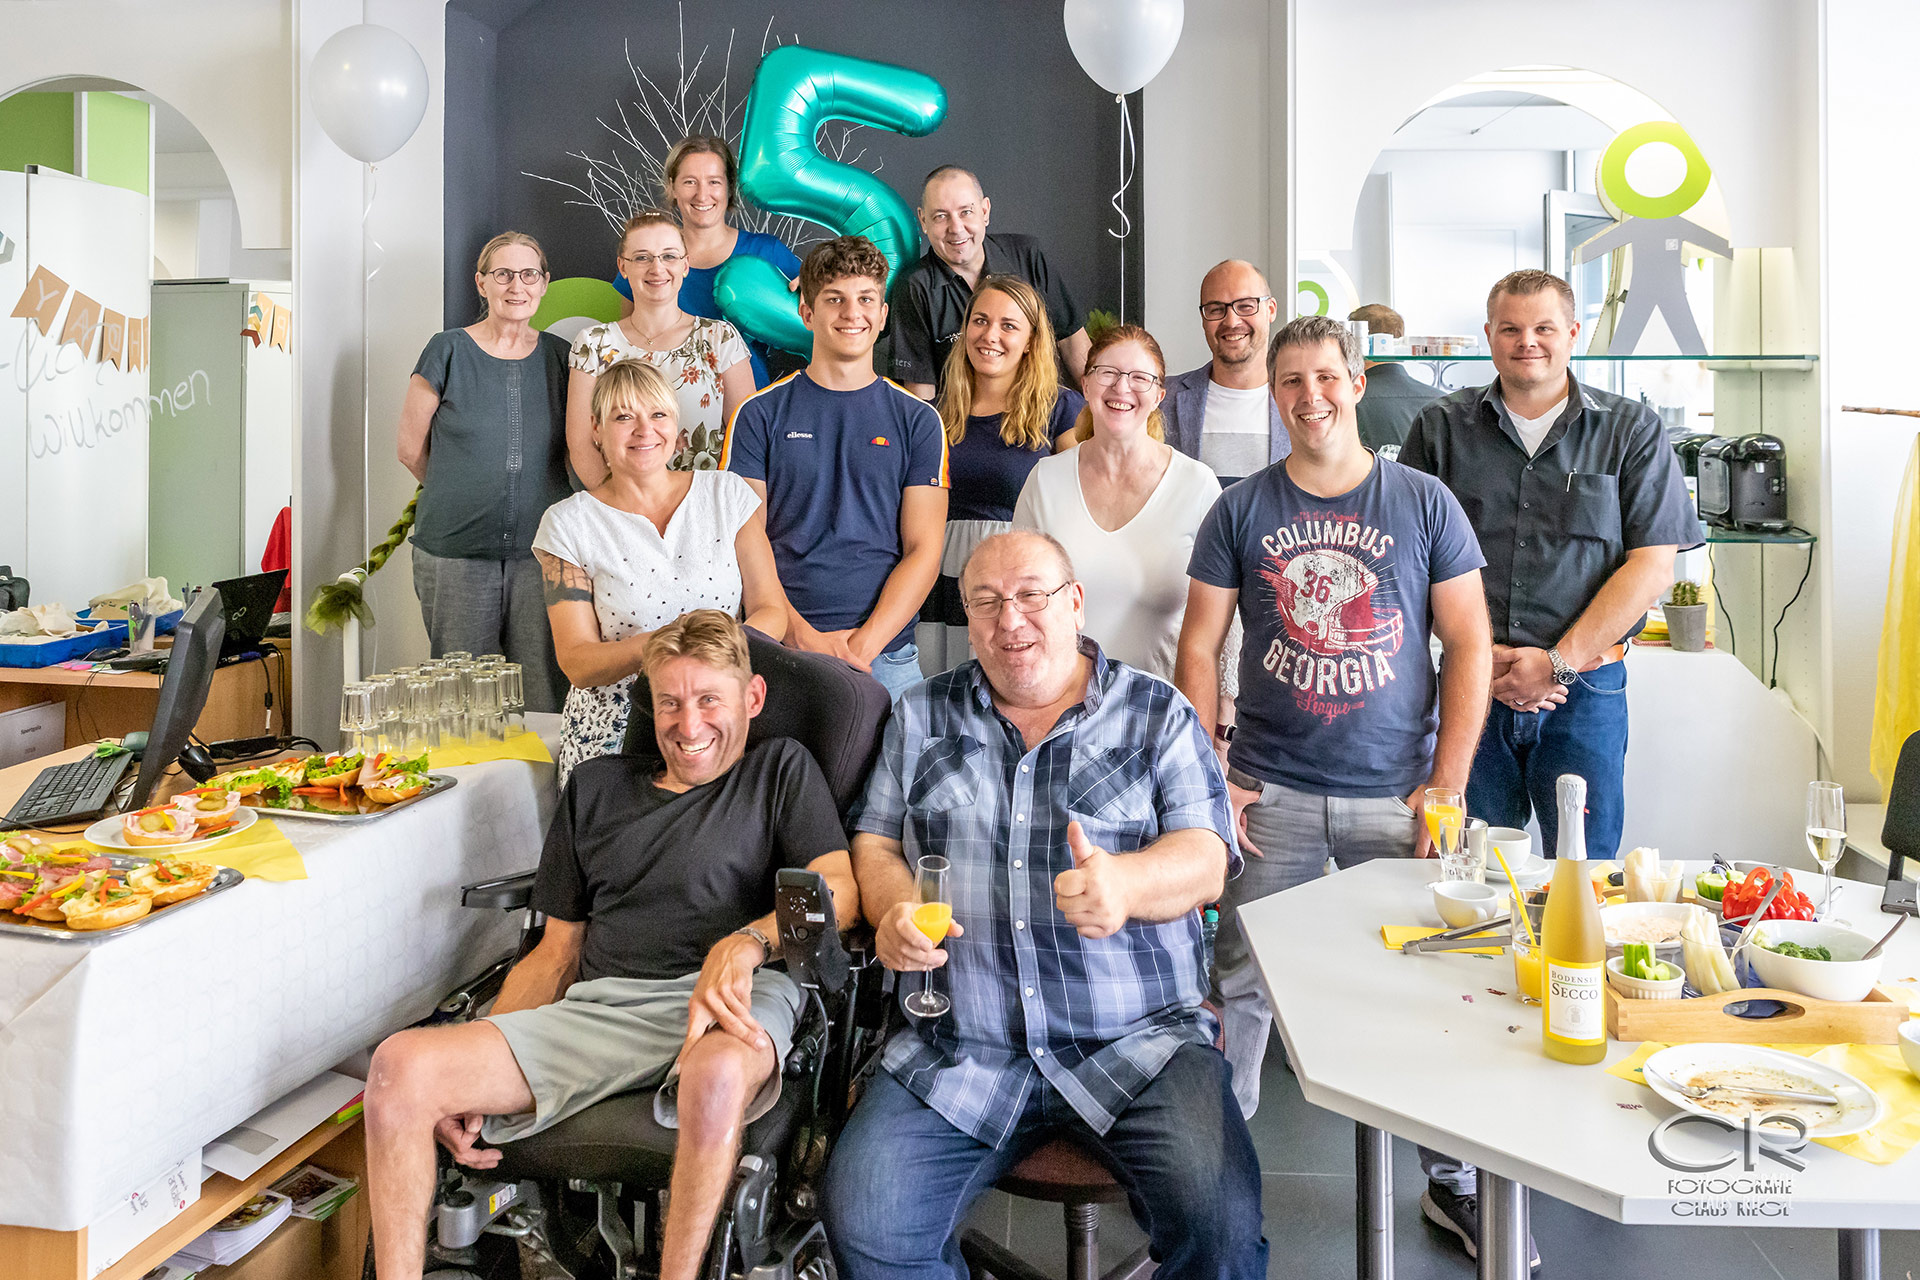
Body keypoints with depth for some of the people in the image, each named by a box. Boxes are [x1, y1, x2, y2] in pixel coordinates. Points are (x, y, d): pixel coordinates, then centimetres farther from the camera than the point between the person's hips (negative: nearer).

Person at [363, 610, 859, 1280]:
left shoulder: (780, 769, 15)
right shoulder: (596, 786, 26)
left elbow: (839, 891, -1)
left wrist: (745, 945, -22)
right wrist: (474, 1067, 9)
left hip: (730, 1002, -4)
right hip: (598, 1006, 4)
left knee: (717, 1074, -40)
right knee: (401, 1065, -17)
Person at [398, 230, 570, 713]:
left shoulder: (558, 357, 8)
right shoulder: (448, 351, 1)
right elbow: (411, 449, 8)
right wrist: (462, 497, 12)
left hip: (541, 552, 2)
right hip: (455, 553, -2)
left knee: (546, 699, 1)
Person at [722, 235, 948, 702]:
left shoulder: (917, 419, 7)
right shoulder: (761, 414, 5)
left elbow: (924, 550, 1)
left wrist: (866, 642, -12)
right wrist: (804, 636, -13)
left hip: (887, 655, 1)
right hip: (781, 647, 0)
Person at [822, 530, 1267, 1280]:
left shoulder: (1157, 714, 8)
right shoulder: (922, 717, 15)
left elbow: (1205, 858, -1)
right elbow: (875, 841, 16)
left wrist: (1125, 881, -24)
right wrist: (893, 908, -7)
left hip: (1139, 1045, -1)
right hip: (959, 1050, 2)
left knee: (1221, 1219, -24)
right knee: (862, 1219, -17)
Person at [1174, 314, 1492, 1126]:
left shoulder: (1425, 503, 2)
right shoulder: (1241, 510, 3)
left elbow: (1469, 647, 3)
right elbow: (1198, 648, 4)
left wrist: (1447, 784, -4)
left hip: (1396, 792, 0)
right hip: (1271, 789, 0)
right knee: (1240, 978, 2)